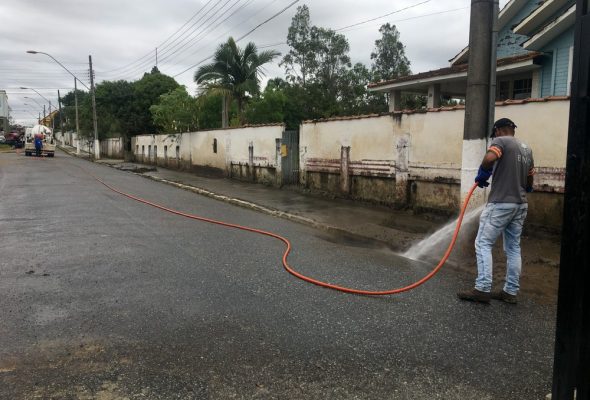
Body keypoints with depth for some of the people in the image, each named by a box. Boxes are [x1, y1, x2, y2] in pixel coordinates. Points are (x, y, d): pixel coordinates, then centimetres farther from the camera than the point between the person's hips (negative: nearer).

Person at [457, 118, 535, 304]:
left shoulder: (501, 141, -6)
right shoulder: (527, 148, 17)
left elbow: (489, 158, -28)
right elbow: (530, 181, 23)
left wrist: (482, 174, -9)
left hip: (501, 203, -8)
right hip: (520, 205, 8)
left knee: (483, 243, -4)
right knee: (513, 248, 11)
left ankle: (482, 289, -7)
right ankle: (511, 291, 15)